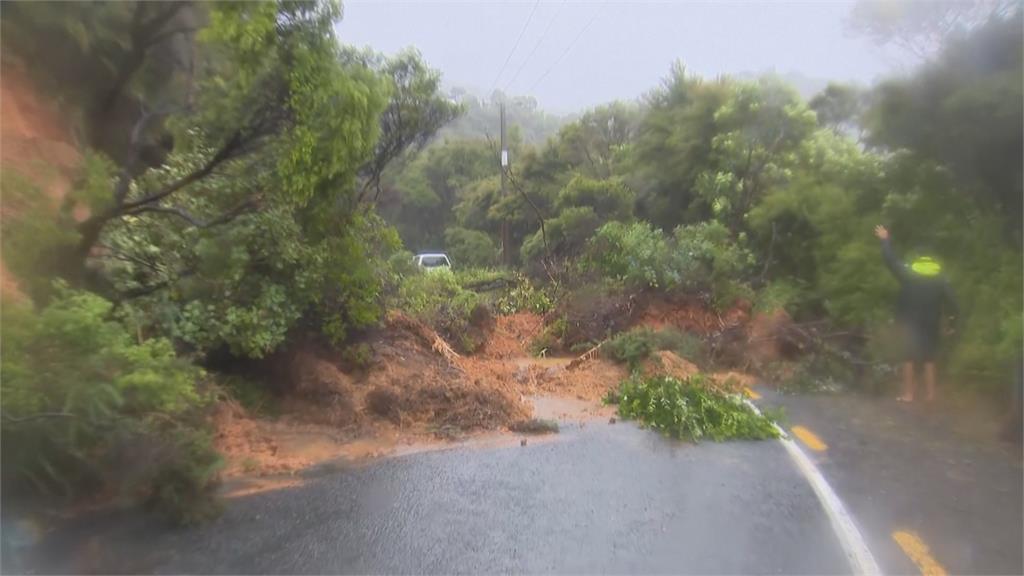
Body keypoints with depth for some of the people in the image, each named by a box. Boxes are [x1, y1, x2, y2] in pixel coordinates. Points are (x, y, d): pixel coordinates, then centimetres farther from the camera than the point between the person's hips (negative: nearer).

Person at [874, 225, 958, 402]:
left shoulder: (908, 274, -6)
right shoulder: (940, 280, 0)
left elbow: (890, 259, 0)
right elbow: (951, 302, -1)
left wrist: (885, 240, 12)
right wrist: (952, 322, 6)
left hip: (911, 324, -2)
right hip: (931, 325, 2)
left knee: (909, 358, 3)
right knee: (929, 359, 12)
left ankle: (909, 393, 4)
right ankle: (930, 393, 15)